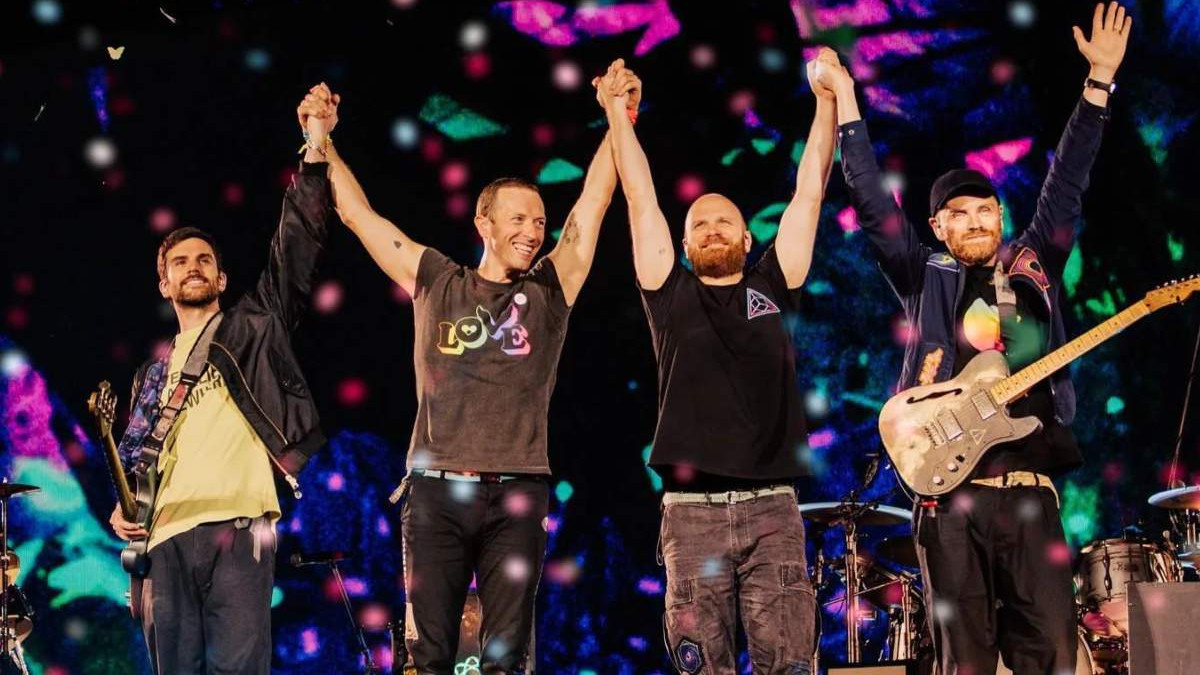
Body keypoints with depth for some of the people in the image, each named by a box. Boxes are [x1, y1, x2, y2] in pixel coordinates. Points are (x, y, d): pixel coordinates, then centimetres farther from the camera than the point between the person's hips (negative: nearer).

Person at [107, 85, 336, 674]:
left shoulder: (252, 328, 15)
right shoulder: (153, 374, 28)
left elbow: (296, 249, 3)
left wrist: (315, 151, -6)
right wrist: (123, 508, 9)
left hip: (237, 526, -5)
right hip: (166, 538, 5)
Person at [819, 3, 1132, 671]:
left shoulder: (1035, 268, 17)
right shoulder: (927, 280, 12)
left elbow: (1067, 183, 14)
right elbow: (873, 202, 8)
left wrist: (1101, 79, 10)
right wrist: (845, 99, 4)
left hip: (1030, 491, 1)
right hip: (950, 495, -1)